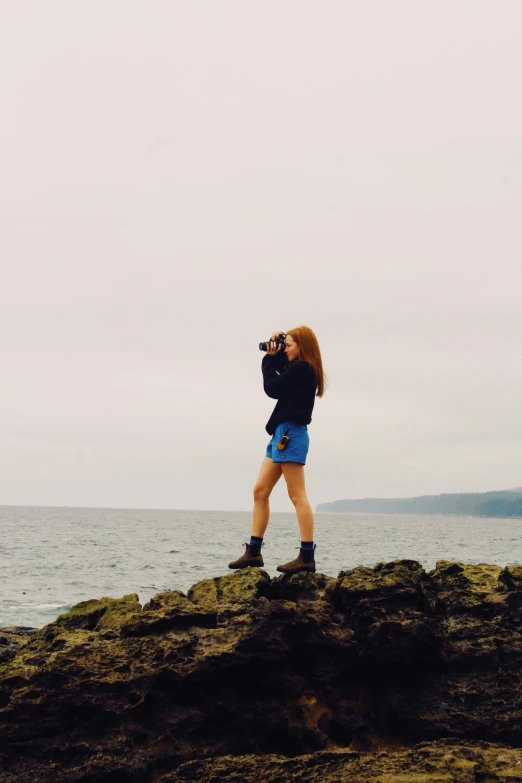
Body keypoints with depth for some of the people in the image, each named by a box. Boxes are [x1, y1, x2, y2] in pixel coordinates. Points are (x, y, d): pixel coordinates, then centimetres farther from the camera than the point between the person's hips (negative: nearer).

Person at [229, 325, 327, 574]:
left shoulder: (302, 369, -12)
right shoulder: (298, 369, 17)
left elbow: (272, 388, -12)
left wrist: (270, 358, 0)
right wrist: (273, 355, 14)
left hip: (291, 434, -10)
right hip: (282, 434, 10)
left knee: (297, 495, -9)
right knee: (260, 491, 9)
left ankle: (307, 556, -8)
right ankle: (253, 552, 11)